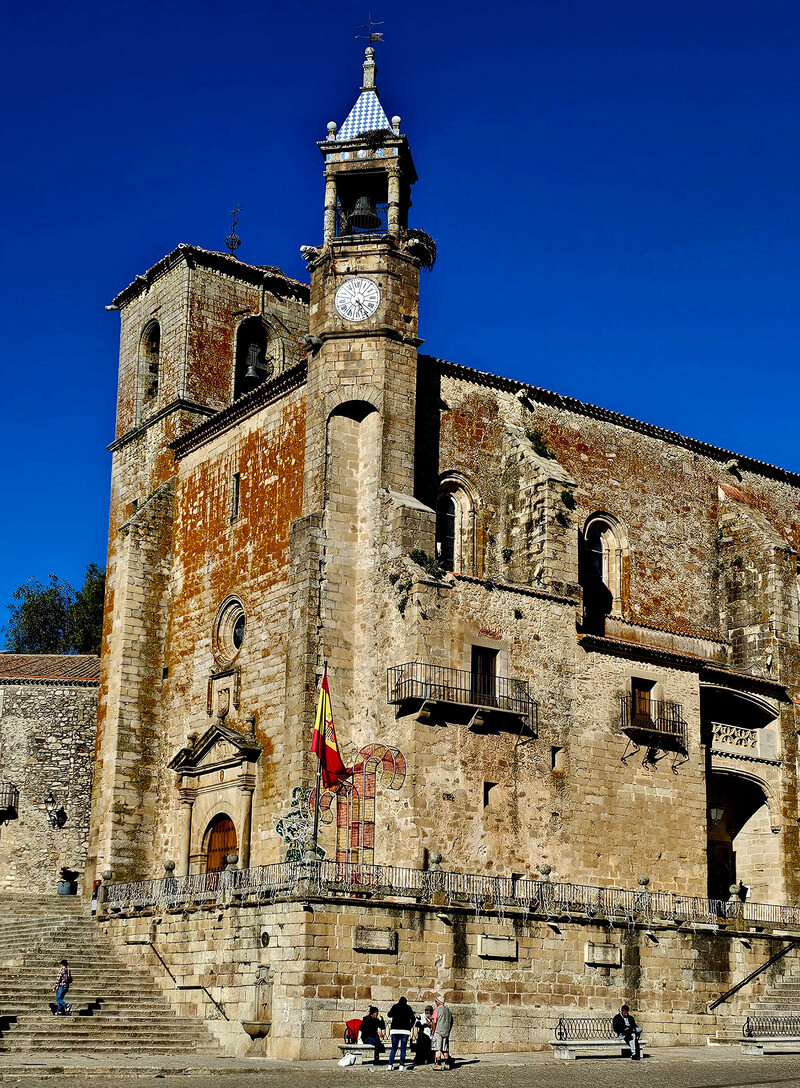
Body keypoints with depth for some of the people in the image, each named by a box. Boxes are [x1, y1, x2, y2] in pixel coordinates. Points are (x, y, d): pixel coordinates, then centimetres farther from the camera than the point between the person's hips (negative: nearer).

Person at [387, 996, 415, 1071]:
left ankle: (390, 1065, -4)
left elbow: (389, 1015, 15)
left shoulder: (395, 1007, 5)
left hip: (395, 1030, 1)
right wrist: (410, 1027, 6)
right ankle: (401, 1066, -3)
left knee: (394, 1048, 6)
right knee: (403, 1048, 3)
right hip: (405, 1031, -1)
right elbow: (413, 1018, -3)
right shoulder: (408, 1008, 4)